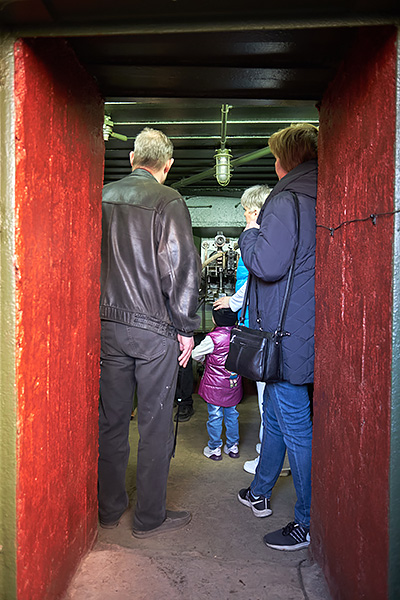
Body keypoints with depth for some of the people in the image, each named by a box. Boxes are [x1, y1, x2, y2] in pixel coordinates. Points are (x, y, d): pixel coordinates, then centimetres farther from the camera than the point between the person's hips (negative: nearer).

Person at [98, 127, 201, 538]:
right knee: (155, 425, 7)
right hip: (154, 329, -5)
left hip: (107, 324, 5)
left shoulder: (103, 197, 7)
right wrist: (186, 327, -4)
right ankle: (149, 517, 20)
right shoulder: (168, 201, -8)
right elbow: (182, 268, -13)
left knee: (110, 419, 15)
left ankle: (108, 508, 30)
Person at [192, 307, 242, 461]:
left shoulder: (213, 338, -21)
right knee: (231, 414, 17)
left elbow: (195, 354, -10)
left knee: (215, 416, 7)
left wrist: (203, 359, 11)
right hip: (233, 385, 5)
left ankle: (214, 449, 19)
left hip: (215, 386, -5)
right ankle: (232, 447, 28)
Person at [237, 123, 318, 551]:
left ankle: (309, 523, 14)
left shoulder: (286, 202, -14)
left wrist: (249, 233, -3)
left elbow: (267, 265, -22)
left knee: (295, 425, 0)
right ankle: (259, 493, 38)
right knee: (274, 412, 20)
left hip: (286, 334, -9)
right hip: (301, 331, 10)